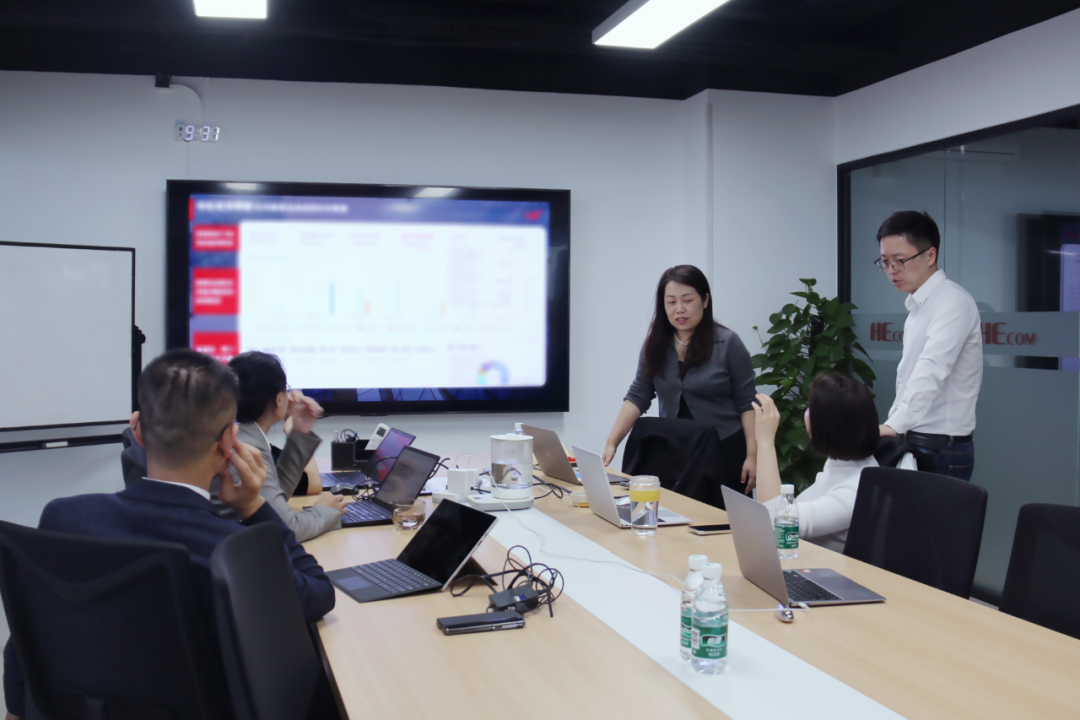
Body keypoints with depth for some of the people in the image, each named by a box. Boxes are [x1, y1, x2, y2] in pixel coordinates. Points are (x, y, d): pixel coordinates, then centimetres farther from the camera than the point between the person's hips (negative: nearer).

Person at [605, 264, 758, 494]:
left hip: (724, 452, -3)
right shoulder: (655, 345, 2)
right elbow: (637, 397, 1)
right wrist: (612, 443, -9)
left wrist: (752, 456, -11)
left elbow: (747, 403, -5)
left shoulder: (728, 343, -7)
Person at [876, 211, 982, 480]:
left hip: (941, 450, -8)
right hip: (916, 443, 8)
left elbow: (932, 372, -26)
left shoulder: (952, 301, -12)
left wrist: (893, 425, -36)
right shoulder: (918, 306, 15)